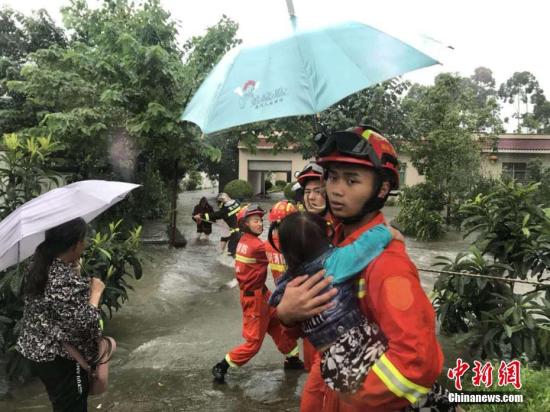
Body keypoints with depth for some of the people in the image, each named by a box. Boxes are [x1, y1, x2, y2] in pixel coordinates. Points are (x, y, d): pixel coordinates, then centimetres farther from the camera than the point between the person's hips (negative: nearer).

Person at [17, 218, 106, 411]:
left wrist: (75, 269, 2)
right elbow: (83, 323, -29)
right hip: (60, 359, -9)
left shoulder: (42, 265, -2)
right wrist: (96, 291, -17)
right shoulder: (64, 280, -31)